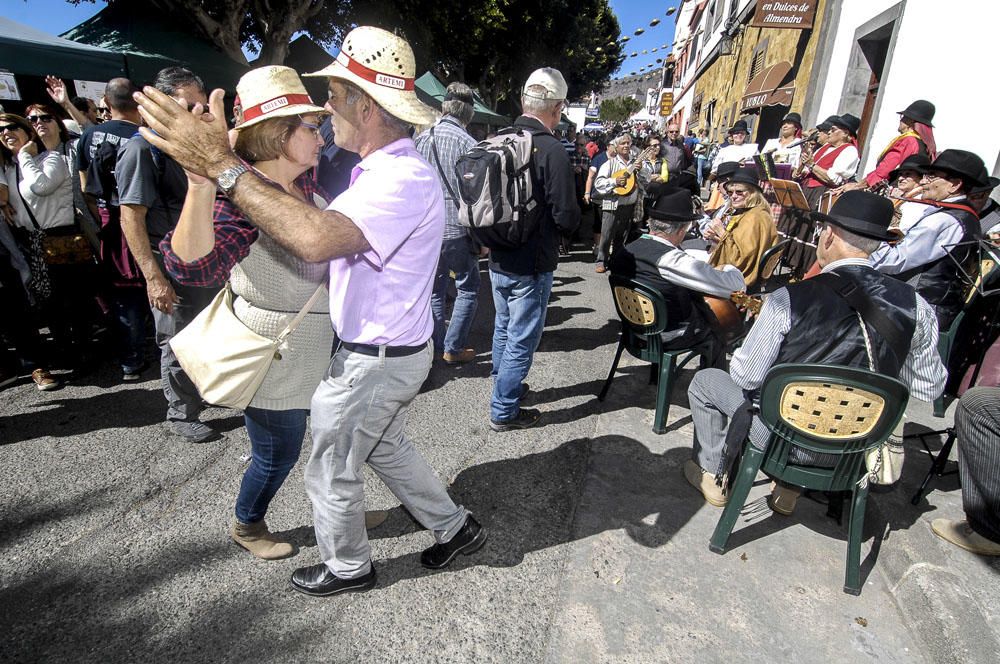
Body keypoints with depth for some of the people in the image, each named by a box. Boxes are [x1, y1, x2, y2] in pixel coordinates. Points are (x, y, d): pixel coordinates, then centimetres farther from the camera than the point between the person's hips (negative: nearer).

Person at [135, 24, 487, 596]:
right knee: (385, 448, 28)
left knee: (332, 472, 13)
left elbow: (315, 239, -42)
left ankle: (348, 566, 39)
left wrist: (222, 165, -35)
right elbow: (328, 227, 9)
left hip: (374, 361, -10)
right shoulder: (387, 168, 9)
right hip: (394, 349, 10)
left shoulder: (404, 179, -27)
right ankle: (455, 527, 42)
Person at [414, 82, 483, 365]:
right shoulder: (468, 143, -10)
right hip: (456, 229, -5)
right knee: (468, 289, 10)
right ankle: (453, 348, 9)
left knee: (435, 290, 15)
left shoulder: (421, 139, 4)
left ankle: (437, 346, 22)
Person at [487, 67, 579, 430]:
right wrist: (573, 214, 3)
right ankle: (504, 411, 17)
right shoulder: (551, 150, -19)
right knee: (521, 339, 6)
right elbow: (567, 218, -19)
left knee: (504, 328, 23)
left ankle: (503, 386, 41)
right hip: (532, 265, -7)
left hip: (498, 260, 7)